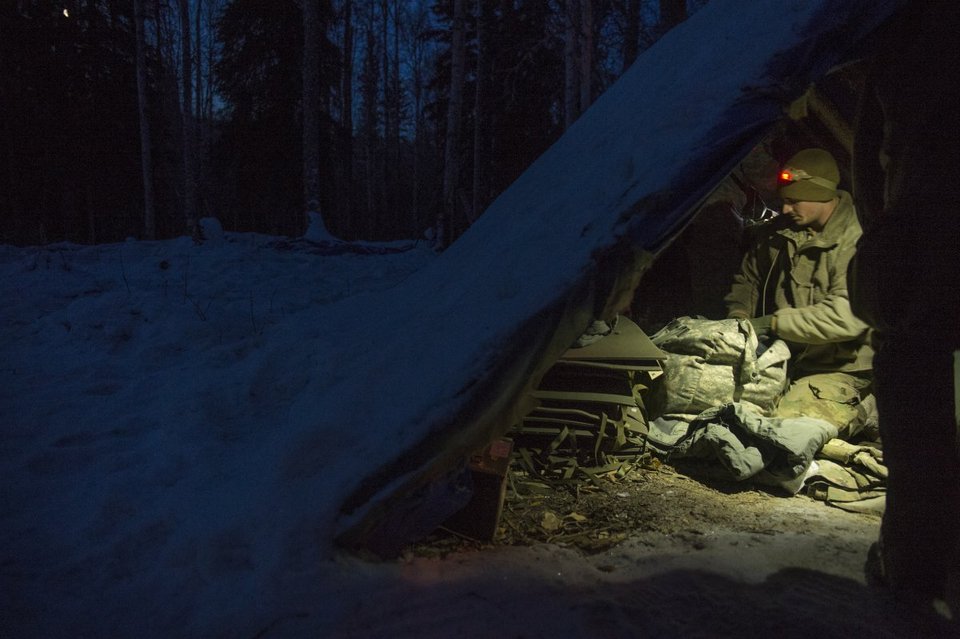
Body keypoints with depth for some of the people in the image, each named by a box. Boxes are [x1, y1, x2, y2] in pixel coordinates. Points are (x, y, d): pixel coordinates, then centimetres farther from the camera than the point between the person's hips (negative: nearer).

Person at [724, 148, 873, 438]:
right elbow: (748, 278, 18)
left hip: (837, 369, -7)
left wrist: (775, 322, -27)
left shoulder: (857, 241, -18)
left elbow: (849, 315, -29)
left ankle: (850, 414, 6)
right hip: (783, 359, 7)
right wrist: (738, 315, -2)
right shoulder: (779, 231, 4)